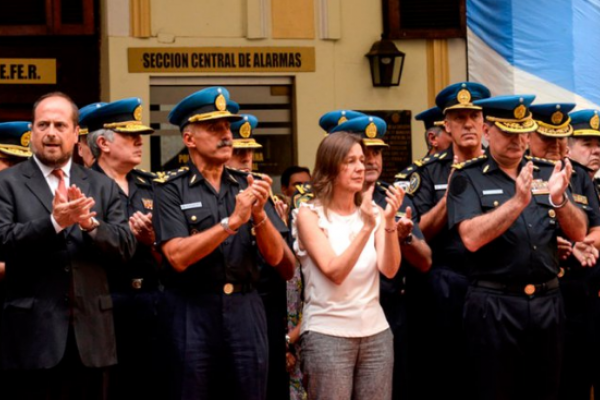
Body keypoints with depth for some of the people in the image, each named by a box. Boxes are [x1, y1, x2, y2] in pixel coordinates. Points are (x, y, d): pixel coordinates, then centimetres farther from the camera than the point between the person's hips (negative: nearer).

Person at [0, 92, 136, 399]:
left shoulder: (102, 186, 10)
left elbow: (125, 247, 2)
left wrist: (89, 223, -16)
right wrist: (54, 221, -25)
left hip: (90, 332, 3)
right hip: (33, 334, -3)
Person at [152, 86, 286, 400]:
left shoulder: (249, 186, 7)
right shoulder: (171, 190, -4)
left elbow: (274, 256, 1)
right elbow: (178, 257, -16)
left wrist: (259, 214, -16)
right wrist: (232, 221, -21)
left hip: (246, 309, 3)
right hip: (193, 312, -3)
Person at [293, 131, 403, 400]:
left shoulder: (374, 211, 8)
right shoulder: (310, 213, -4)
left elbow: (389, 270, -5)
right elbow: (335, 272, -16)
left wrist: (390, 221, -18)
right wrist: (365, 227, -24)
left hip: (376, 332, 4)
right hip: (327, 334, -4)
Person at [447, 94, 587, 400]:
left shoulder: (547, 173, 9)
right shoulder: (467, 178, -3)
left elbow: (578, 233, 3)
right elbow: (472, 238, -17)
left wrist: (559, 198, -15)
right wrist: (518, 201, -25)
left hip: (548, 303, 4)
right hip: (494, 305, -4)